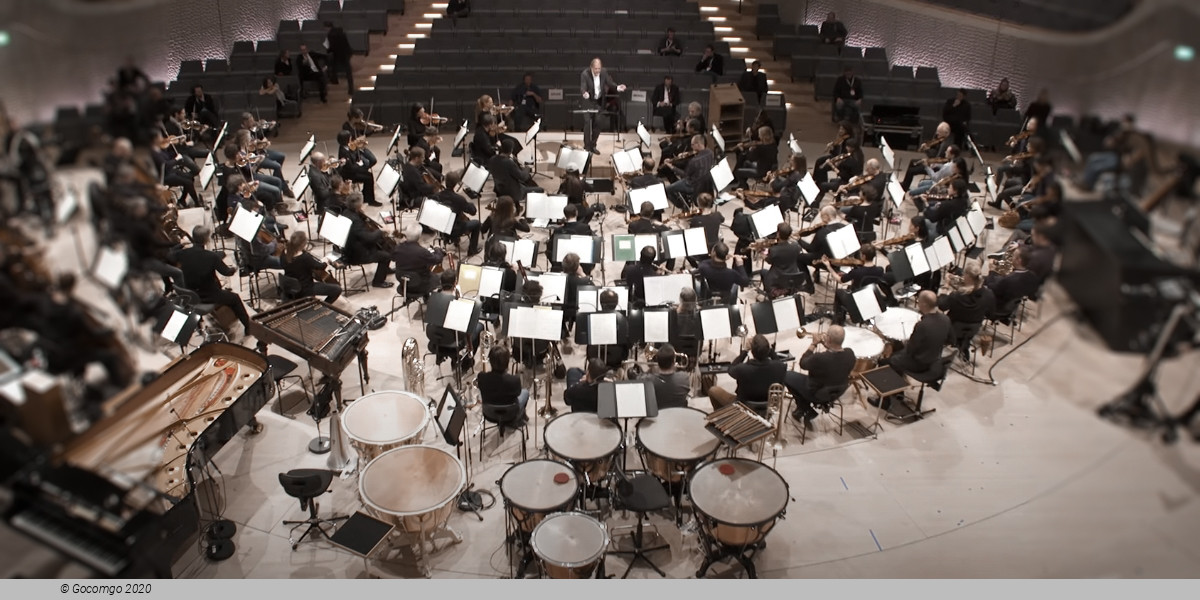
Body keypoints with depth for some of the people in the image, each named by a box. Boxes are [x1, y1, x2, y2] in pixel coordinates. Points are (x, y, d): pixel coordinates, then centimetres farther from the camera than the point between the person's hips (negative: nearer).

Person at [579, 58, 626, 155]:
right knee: (587, 123, -8)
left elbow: (610, 82, -1)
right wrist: (584, 93, -52)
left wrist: (617, 87, -22)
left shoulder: (604, 72, -7)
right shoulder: (585, 74, -20)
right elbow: (582, 87, -28)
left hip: (599, 102, 5)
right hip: (588, 102, -4)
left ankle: (593, 146, 21)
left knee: (597, 124, 7)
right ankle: (587, 147, 1)